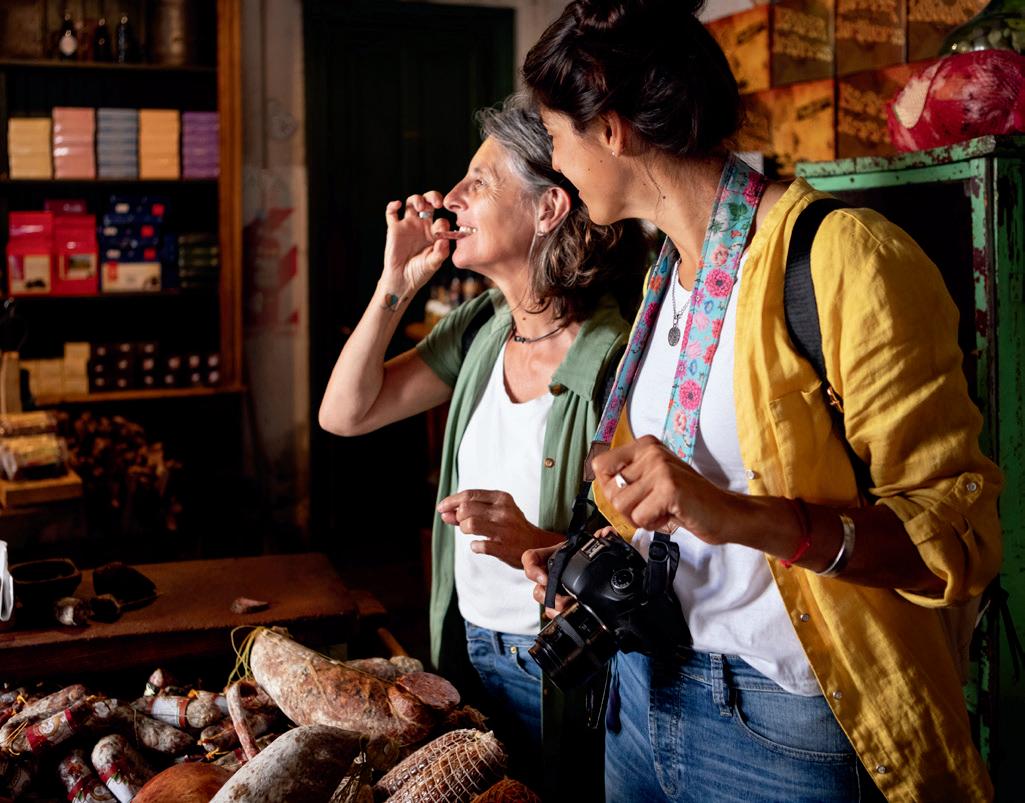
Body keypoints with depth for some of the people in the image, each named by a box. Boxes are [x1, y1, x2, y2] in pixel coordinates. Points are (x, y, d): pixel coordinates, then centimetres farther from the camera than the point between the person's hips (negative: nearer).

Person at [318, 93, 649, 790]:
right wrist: (395, 285, -5)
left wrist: (539, 547, -35)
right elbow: (344, 414, 2)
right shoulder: (479, 328, 1)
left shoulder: (615, 358, -21)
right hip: (470, 650, 7)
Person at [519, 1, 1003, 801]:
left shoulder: (839, 255, -16)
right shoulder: (669, 274, 11)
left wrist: (739, 516, -31)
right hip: (640, 689, 7)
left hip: (783, 727, -7)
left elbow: (958, 532, -20)